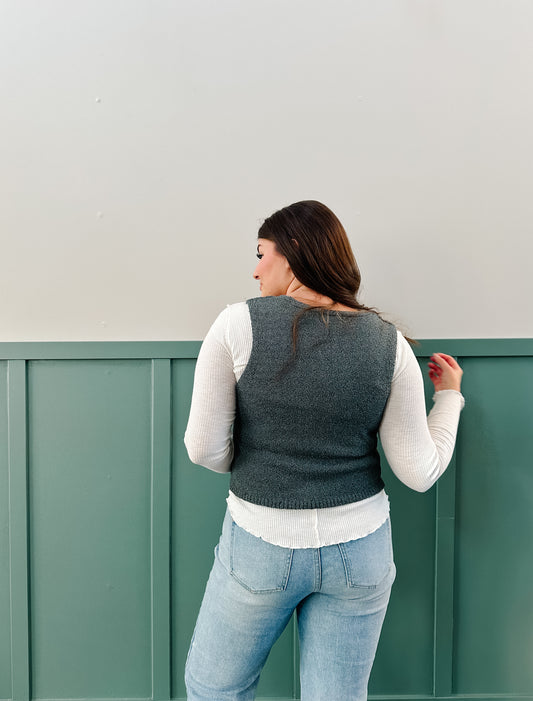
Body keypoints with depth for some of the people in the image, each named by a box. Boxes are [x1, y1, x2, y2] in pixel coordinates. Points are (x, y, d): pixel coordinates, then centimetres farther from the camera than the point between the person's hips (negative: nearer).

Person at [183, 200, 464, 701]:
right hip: (359, 549, 3)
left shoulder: (240, 324, -14)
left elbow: (205, 448, -14)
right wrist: (448, 396, 10)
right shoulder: (389, 343, -7)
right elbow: (419, 472, -6)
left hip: (261, 547, -2)